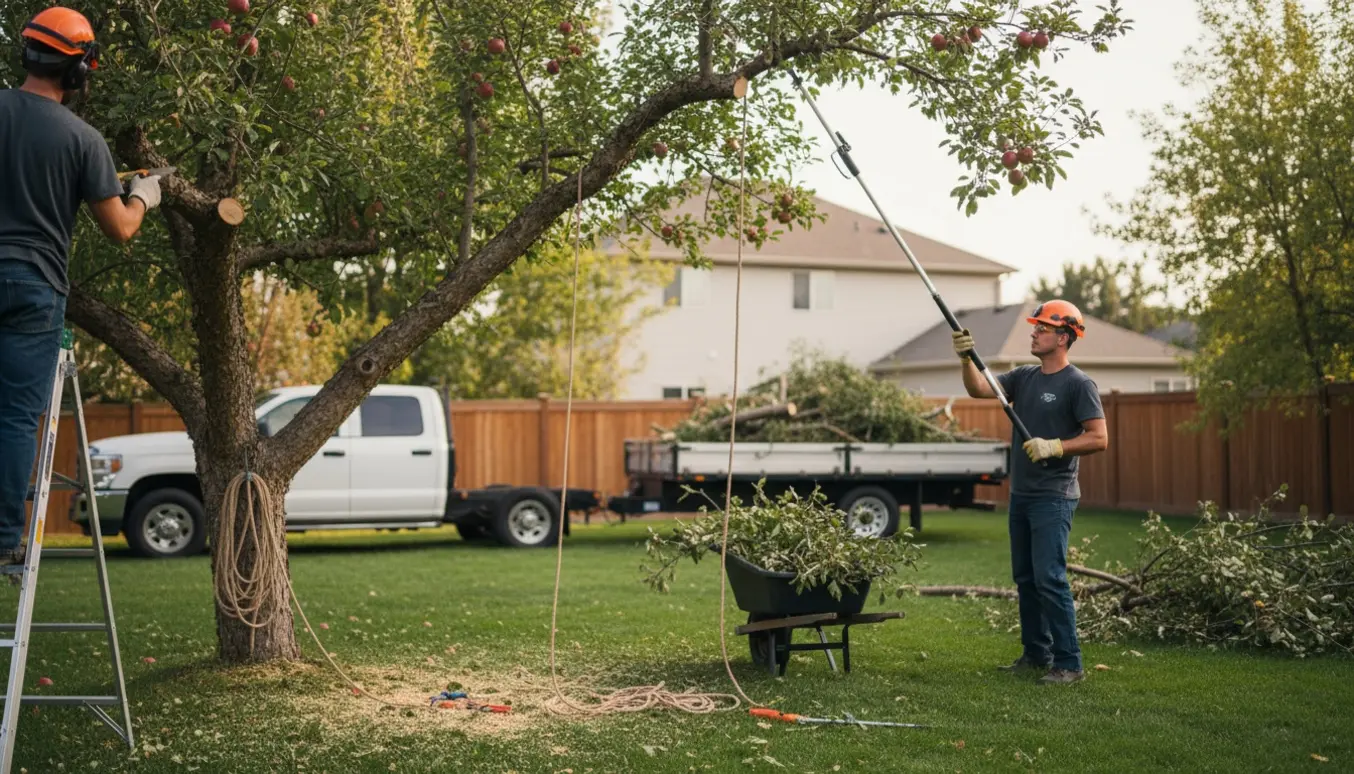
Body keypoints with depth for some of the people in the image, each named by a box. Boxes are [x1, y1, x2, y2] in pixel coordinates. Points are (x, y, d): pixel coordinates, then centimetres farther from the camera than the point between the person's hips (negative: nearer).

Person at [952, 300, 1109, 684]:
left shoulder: (1078, 384, -9)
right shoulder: (1024, 377, 13)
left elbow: (1099, 439, -14)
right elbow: (979, 389, 4)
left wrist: (1054, 447, -22)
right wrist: (967, 359, -12)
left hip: (1053, 497, -8)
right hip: (1021, 494, 8)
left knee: (1049, 579, -13)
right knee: (1025, 579, 13)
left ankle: (1069, 664, -7)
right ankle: (1036, 655, 23)